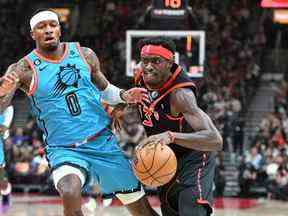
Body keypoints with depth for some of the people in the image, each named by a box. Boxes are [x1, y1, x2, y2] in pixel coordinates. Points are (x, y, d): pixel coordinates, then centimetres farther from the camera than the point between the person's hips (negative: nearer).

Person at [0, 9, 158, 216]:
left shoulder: (85, 55, 2)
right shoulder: (25, 69, -8)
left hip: (104, 144, 3)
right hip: (64, 150, -3)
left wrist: (124, 96, -4)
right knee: (70, 194, -36)